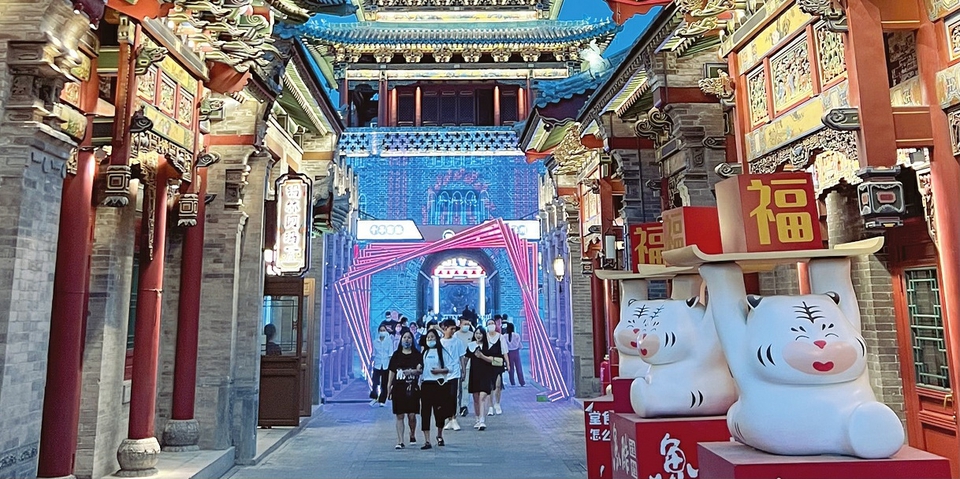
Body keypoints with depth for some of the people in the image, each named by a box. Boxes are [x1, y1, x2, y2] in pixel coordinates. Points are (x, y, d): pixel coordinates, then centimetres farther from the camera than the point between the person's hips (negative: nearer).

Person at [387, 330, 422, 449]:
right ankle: (400, 441, 7)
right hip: (398, 389, 1)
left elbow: (421, 370, -1)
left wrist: (413, 371, -22)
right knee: (400, 416, 1)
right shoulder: (396, 355, 8)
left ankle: (412, 435, 27)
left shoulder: (417, 354, 5)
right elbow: (391, 372, 9)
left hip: (412, 388, -1)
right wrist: (388, 389, 7)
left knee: (412, 415, 0)